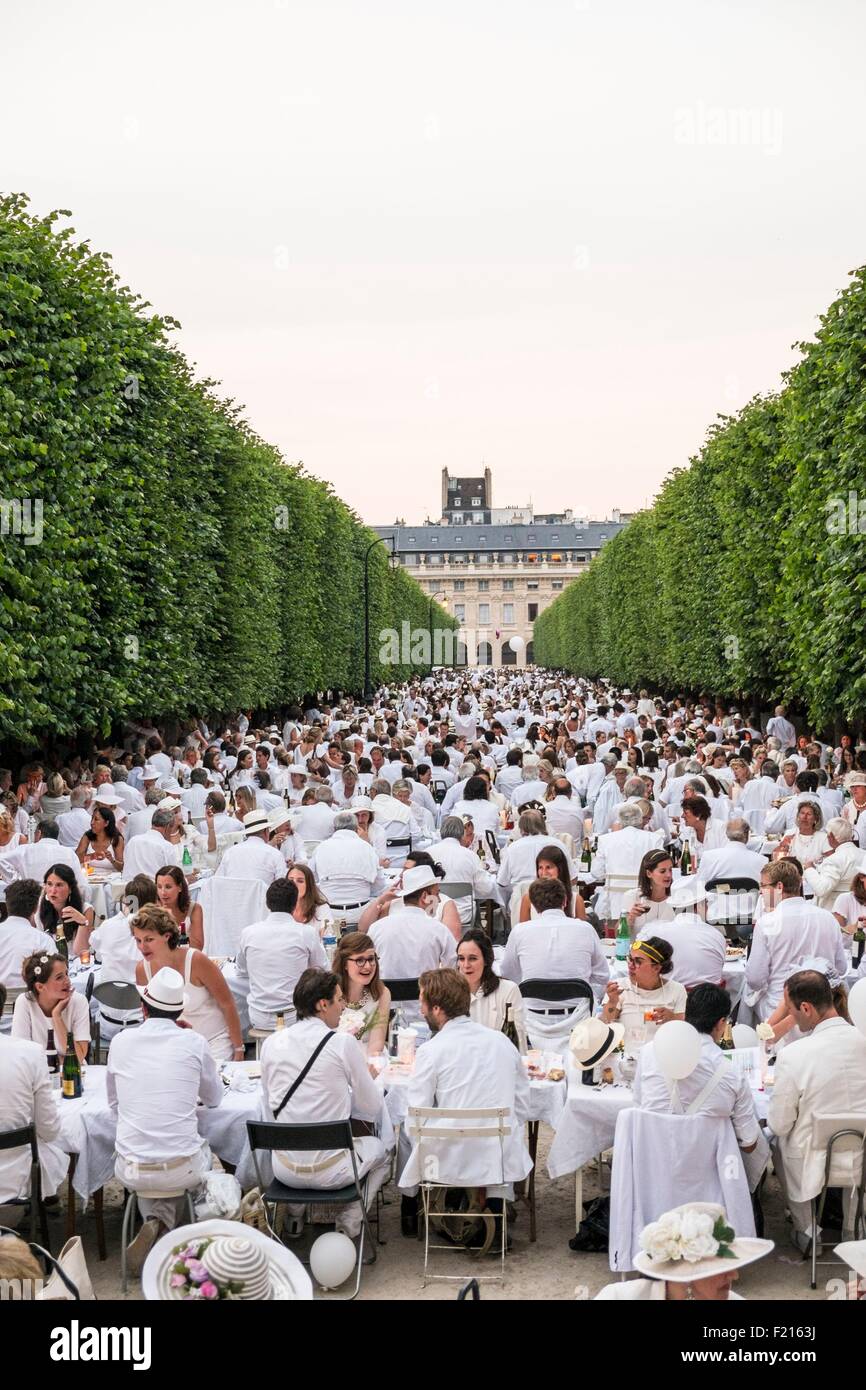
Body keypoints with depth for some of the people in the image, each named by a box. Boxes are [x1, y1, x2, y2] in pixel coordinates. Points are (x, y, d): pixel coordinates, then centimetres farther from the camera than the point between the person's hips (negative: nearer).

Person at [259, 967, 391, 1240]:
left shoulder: (271, 1043, -1)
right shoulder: (344, 1043, -13)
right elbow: (373, 1109, -5)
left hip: (285, 1171, 4)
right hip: (330, 1171, -4)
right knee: (379, 1149, 27)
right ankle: (349, 1221, 10)